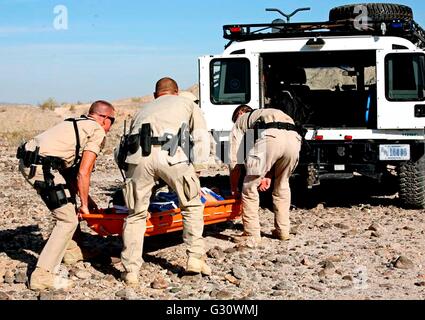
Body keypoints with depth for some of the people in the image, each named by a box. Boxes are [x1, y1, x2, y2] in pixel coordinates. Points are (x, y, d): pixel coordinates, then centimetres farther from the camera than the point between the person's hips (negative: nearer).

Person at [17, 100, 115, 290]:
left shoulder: (77, 125, 28)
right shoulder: (98, 132, 1)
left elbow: (71, 170, 30)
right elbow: (83, 173, -6)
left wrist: (85, 199, 30)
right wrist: (84, 204, 4)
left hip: (27, 161, 10)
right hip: (42, 167, -10)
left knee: (67, 203, 27)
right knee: (68, 221, -4)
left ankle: (69, 250, 35)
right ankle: (42, 275, -8)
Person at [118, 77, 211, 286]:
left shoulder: (142, 110, 39)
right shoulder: (187, 103, 32)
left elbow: (124, 149, 35)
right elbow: (201, 139, 19)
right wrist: (195, 171, 21)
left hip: (139, 155, 2)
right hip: (170, 154, -2)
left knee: (135, 215, 14)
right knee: (192, 205, 19)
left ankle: (131, 272, 12)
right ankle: (195, 258, 15)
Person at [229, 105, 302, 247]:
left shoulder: (241, 121, 31)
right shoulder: (271, 113, 46)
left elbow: (234, 160, 27)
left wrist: (234, 188, 36)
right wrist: (269, 176, 35)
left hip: (269, 137, -5)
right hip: (294, 138, 5)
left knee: (250, 188, 9)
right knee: (282, 186, 26)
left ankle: (252, 236, 8)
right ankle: (283, 231, 31)